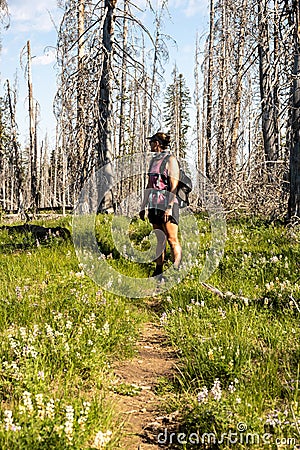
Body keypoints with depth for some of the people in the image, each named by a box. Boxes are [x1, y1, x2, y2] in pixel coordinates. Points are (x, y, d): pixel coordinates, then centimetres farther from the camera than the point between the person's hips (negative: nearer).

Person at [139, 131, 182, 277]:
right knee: (159, 240, 9)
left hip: (167, 205, -7)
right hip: (155, 205, 8)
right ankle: (158, 271, 13)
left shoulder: (170, 160, -7)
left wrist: (169, 208, -20)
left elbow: (174, 187, -14)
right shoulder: (154, 161, 17)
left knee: (172, 239, -7)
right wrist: (143, 206, 17)